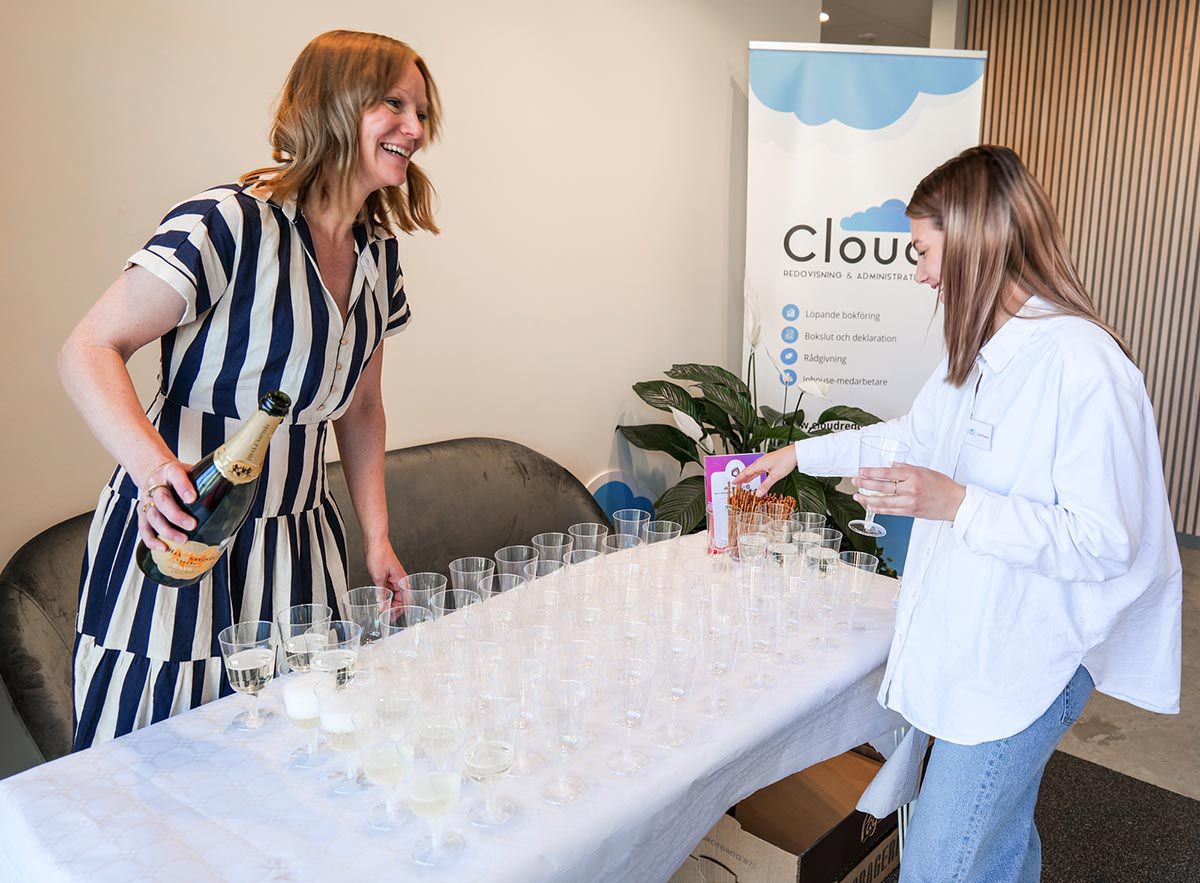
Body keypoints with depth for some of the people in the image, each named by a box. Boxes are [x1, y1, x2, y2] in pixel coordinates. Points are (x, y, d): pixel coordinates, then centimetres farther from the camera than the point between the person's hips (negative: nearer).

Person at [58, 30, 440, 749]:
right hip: (181, 533, -6)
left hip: (300, 542, 6)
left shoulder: (379, 253, 6)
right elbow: (88, 351, -17)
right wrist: (155, 467, -34)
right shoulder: (230, 224, -17)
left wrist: (378, 536, 9)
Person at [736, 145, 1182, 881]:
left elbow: (1106, 543, -22)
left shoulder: (1084, 365, -23)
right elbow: (916, 432, 23)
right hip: (973, 646, 8)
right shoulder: (982, 350, 7)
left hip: (1024, 668, -8)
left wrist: (957, 503, -28)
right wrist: (802, 453, 27)